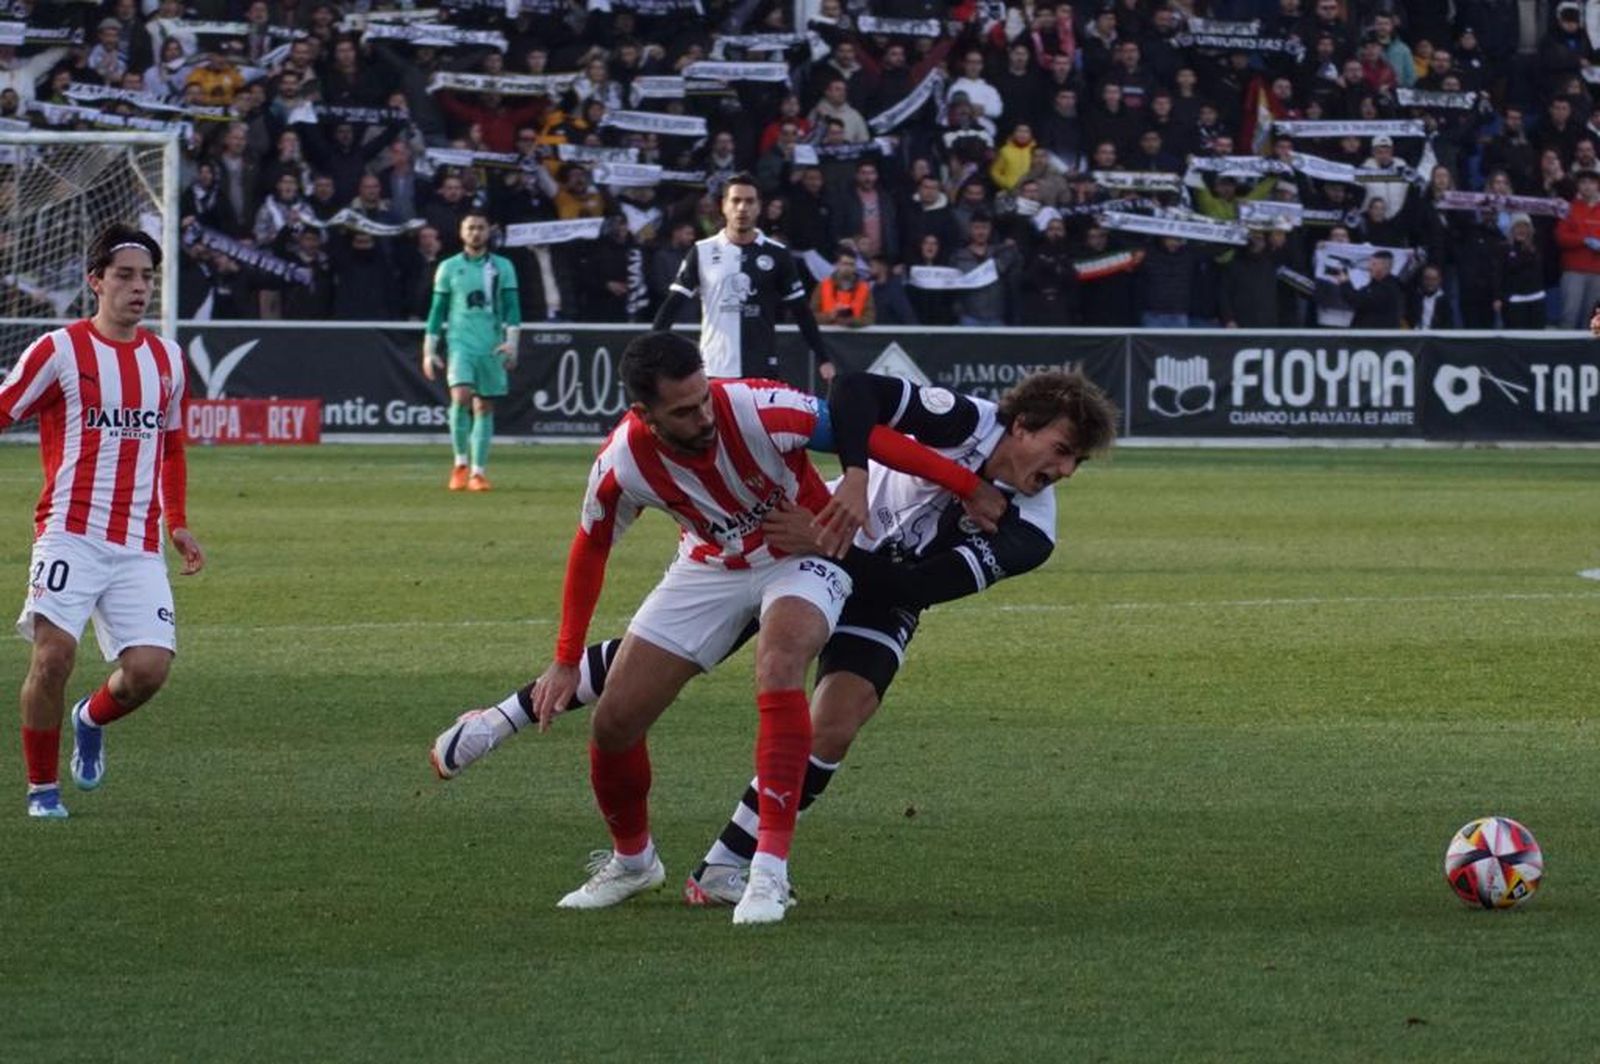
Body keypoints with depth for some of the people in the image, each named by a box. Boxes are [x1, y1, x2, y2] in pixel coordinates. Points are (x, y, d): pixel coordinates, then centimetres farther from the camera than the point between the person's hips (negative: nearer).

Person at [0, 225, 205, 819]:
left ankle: (91, 720, 26)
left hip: (139, 547, 4)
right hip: (70, 535, -4)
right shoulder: (59, 350, -2)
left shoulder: (167, 358, 14)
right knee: (53, 654, -16)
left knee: (149, 668, -9)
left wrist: (177, 524, 21)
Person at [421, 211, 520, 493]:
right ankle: (461, 463, -9)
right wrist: (429, 351, 6)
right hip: (460, 343, -1)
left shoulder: (502, 268, 9)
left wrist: (511, 340, -9)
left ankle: (478, 472, 6)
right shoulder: (449, 268, 8)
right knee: (461, 396, -21)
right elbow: (437, 310, 10)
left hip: (492, 348, 1)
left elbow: (511, 306, 6)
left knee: (484, 407, 1)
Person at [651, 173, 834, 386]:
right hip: (714, 370, 0)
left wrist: (823, 359, 1)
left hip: (763, 370, 0)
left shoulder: (777, 255, 3)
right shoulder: (702, 253, 2)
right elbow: (671, 306, 2)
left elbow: (802, 312, 7)